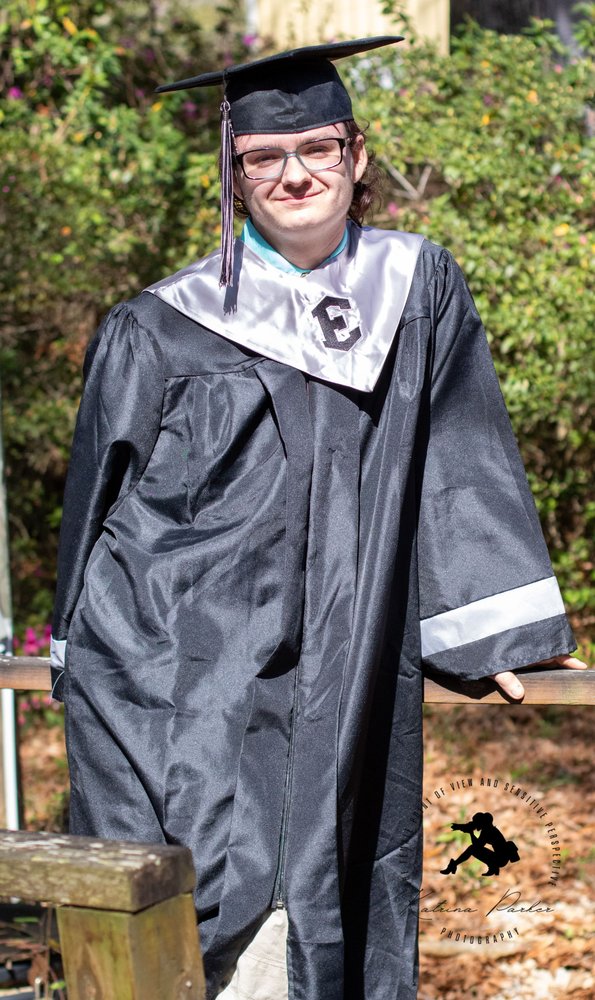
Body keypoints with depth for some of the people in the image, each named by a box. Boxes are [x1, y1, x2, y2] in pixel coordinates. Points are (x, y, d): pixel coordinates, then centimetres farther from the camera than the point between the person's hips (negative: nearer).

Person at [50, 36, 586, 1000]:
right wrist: (91, 658, 11)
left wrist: (503, 629, 2)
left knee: (324, 919, 1)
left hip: (333, 692, 3)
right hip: (183, 683, -2)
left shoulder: (420, 291, 8)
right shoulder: (161, 332, 1)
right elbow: (103, 503, 8)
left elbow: (462, 460, 8)